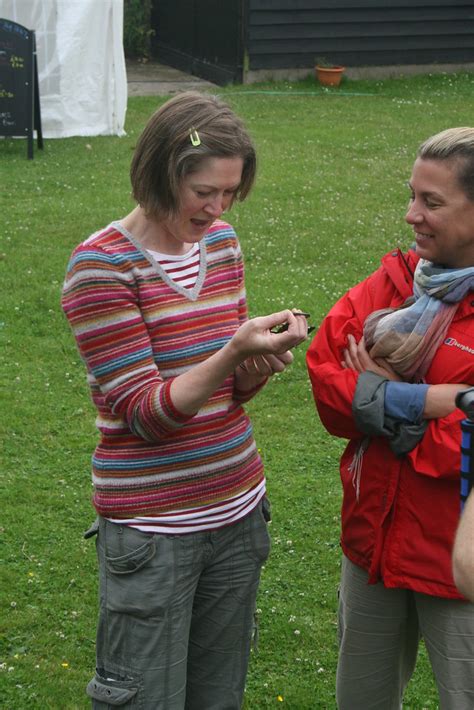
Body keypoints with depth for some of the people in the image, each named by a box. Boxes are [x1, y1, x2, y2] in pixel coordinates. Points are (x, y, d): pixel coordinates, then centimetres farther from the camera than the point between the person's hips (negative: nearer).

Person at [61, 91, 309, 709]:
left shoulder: (221, 241, 4)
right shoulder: (101, 268, -15)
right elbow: (145, 412, -17)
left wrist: (261, 363, -12)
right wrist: (233, 352, -29)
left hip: (237, 511, 6)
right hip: (152, 532, -6)